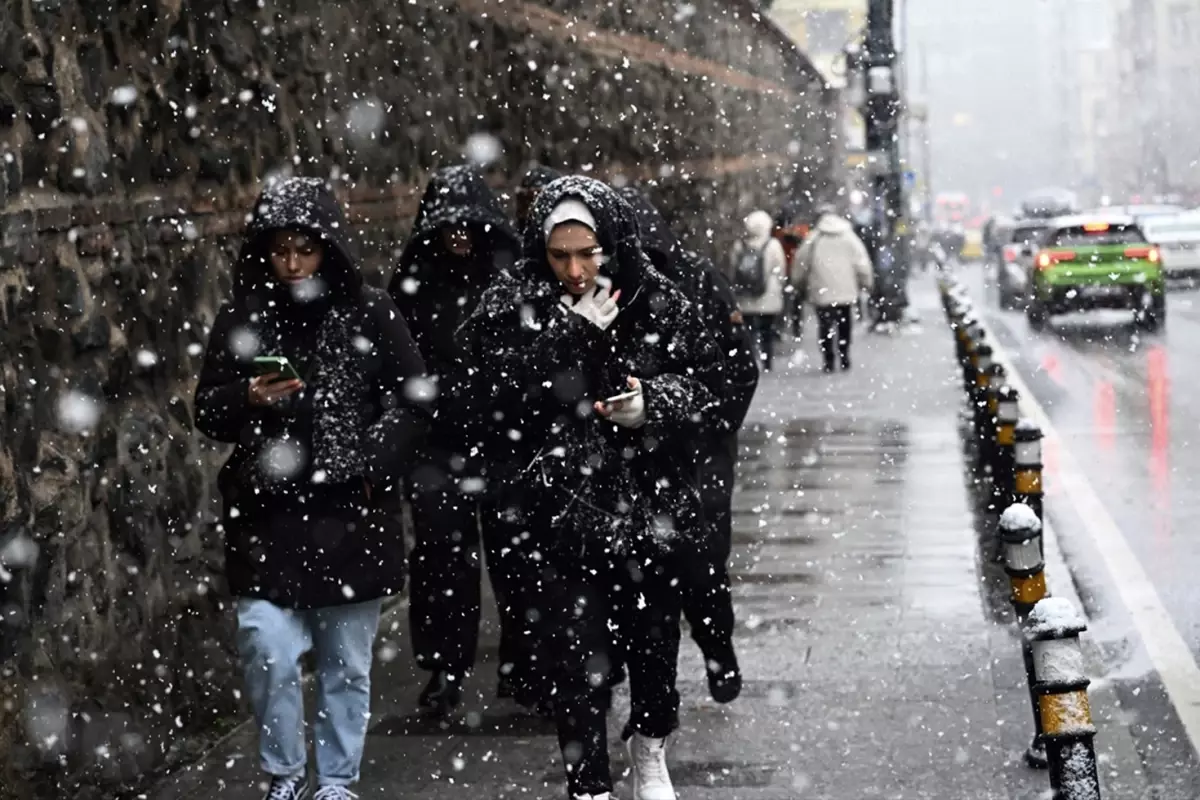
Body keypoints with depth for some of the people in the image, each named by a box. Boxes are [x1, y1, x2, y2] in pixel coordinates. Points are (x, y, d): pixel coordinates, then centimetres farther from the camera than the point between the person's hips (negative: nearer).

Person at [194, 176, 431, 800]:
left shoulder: (369, 313, 0)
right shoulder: (241, 319, 4)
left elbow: (413, 400, 3)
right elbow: (207, 413, 7)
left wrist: (371, 463, -8)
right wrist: (247, 399, -14)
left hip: (351, 515, 0)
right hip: (268, 516, 0)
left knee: (346, 663, 8)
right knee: (268, 650, -10)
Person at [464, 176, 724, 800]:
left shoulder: (658, 303, -2)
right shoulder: (512, 309, -5)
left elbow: (705, 380, 2)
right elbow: (509, 398, -16)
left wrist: (654, 403, -17)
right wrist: (573, 334, -22)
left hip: (649, 506, 2)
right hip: (562, 511, -2)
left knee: (654, 639, 15)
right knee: (577, 659, 1)